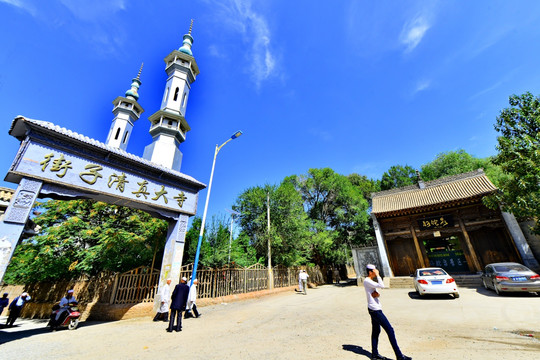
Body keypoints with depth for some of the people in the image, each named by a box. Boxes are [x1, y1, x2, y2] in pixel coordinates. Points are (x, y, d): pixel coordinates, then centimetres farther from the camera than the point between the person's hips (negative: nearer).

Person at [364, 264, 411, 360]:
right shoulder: (367, 281, -21)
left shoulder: (370, 281, 11)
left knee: (376, 331, 15)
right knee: (390, 330, -2)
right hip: (375, 310, -9)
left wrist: (377, 294, -8)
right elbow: (382, 286, -29)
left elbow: (375, 294, 14)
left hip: (375, 309, 9)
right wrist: (378, 275, -20)